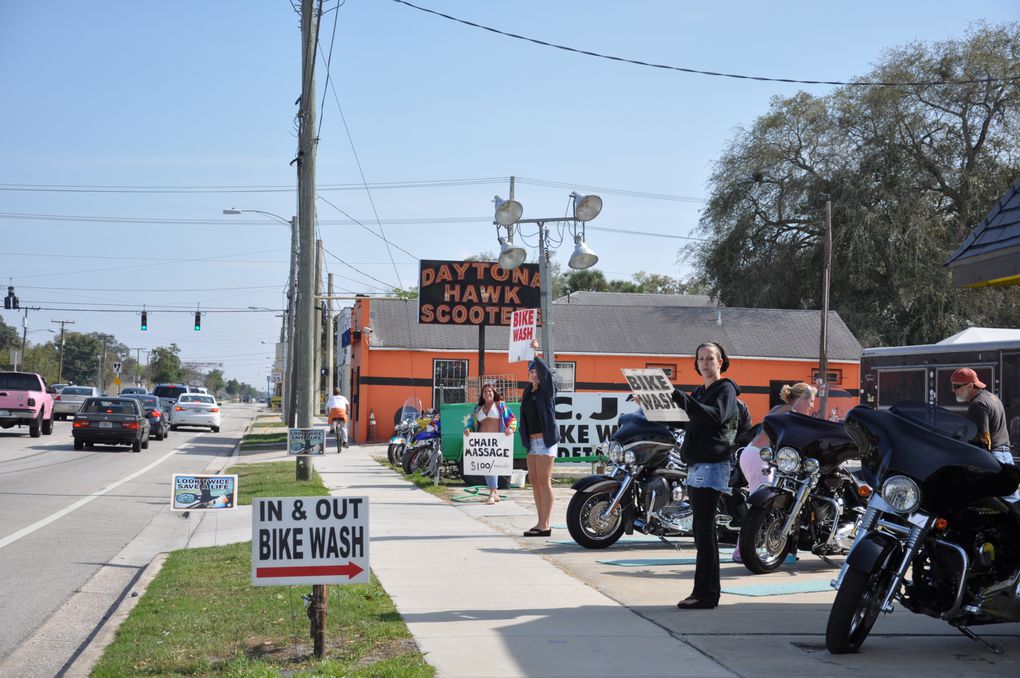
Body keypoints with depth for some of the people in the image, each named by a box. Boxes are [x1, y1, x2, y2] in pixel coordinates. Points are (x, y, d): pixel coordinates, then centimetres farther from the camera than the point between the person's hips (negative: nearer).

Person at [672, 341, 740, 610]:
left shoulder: (725, 389, -3)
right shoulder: (699, 392, 23)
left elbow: (717, 416, -22)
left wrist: (687, 402, -33)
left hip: (713, 464, -9)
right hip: (696, 465, 9)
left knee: (704, 529, -13)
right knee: (703, 530, 9)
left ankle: (706, 592, -14)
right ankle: (707, 591, 12)